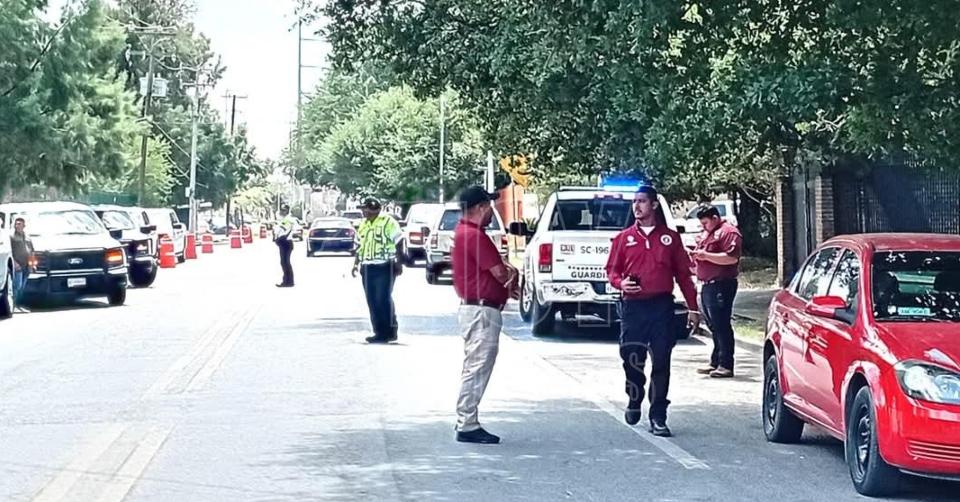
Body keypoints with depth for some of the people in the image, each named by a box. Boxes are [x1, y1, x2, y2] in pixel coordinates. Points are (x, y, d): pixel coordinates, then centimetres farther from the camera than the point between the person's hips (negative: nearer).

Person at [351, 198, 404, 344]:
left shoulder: (387, 222, -7)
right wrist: (356, 264, 20)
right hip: (368, 268, 8)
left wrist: (399, 263, -12)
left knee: (383, 301, -7)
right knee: (372, 302, 7)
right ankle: (380, 332, 13)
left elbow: (398, 242, -8)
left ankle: (386, 333, -2)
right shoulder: (363, 225, 16)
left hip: (384, 267, -8)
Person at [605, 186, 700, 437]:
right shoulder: (624, 238, 10)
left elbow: (683, 274, 10)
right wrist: (620, 282, -10)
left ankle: (658, 418, 3)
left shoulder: (670, 238, 8)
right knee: (632, 361, 2)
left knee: (661, 364, -2)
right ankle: (634, 402, 29)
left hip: (662, 306, -1)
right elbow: (612, 270, 13)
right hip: (633, 306, 1)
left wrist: (692, 308, 7)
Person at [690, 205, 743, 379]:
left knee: (721, 326, -10)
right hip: (707, 285, 10)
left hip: (721, 285, -10)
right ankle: (715, 363, 18)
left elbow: (732, 258, -21)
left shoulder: (728, 232, -8)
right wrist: (695, 255, 10)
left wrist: (706, 255, -21)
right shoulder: (707, 234, 23)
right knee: (714, 326, 12)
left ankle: (725, 365, -9)